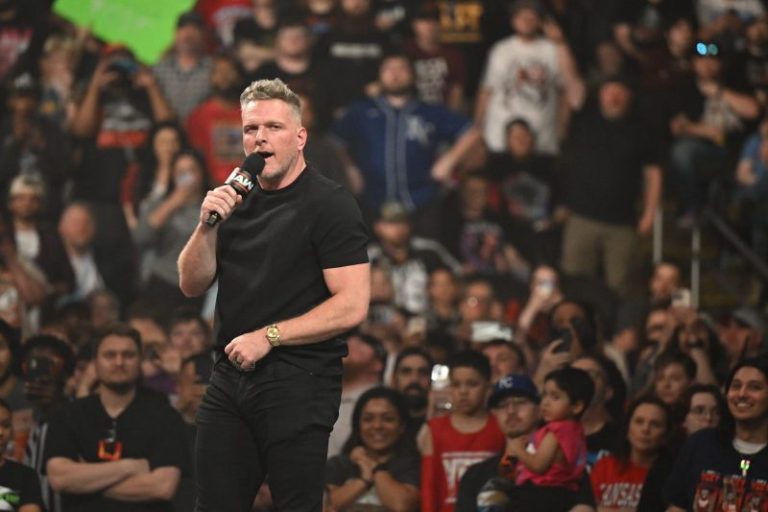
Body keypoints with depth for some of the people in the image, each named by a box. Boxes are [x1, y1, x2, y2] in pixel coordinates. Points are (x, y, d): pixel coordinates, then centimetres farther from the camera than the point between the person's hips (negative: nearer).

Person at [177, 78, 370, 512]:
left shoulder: (329, 204, -6)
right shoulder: (238, 201, 15)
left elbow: (352, 306, -14)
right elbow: (192, 284, 11)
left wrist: (269, 336, -14)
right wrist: (208, 225, -6)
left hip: (299, 382, -6)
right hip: (230, 379, 6)